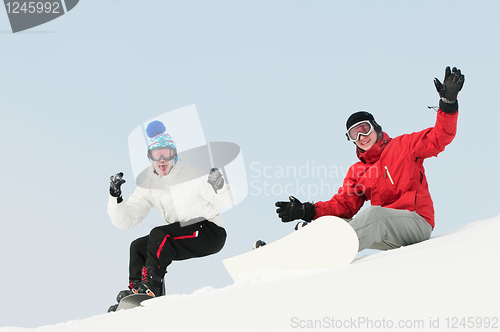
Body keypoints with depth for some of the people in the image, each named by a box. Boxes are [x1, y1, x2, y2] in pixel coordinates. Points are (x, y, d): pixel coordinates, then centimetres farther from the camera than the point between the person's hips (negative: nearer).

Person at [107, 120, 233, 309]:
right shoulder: (148, 185, 6)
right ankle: (135, 290, -9)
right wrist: (115, 197, -13)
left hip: (210, 232, -7)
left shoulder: (192, 173, -10)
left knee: (159, 235, -25)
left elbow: (225, 204, -12)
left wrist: (219, 187, -34)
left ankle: (149, 288, -25)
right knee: (138, 246, -4)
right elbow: (125, 221, 3)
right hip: (182, 240, 7)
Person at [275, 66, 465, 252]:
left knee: (374, 214, -35)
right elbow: (344, 204, 7)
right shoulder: (357, 171, 20)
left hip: (417, 221, -5)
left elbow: (439, 138, 0)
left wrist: (448, 101, -14)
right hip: (388, 236, 5)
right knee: (334, 223, -15)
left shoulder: (402, 146, 9)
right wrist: (308, 211, -8)